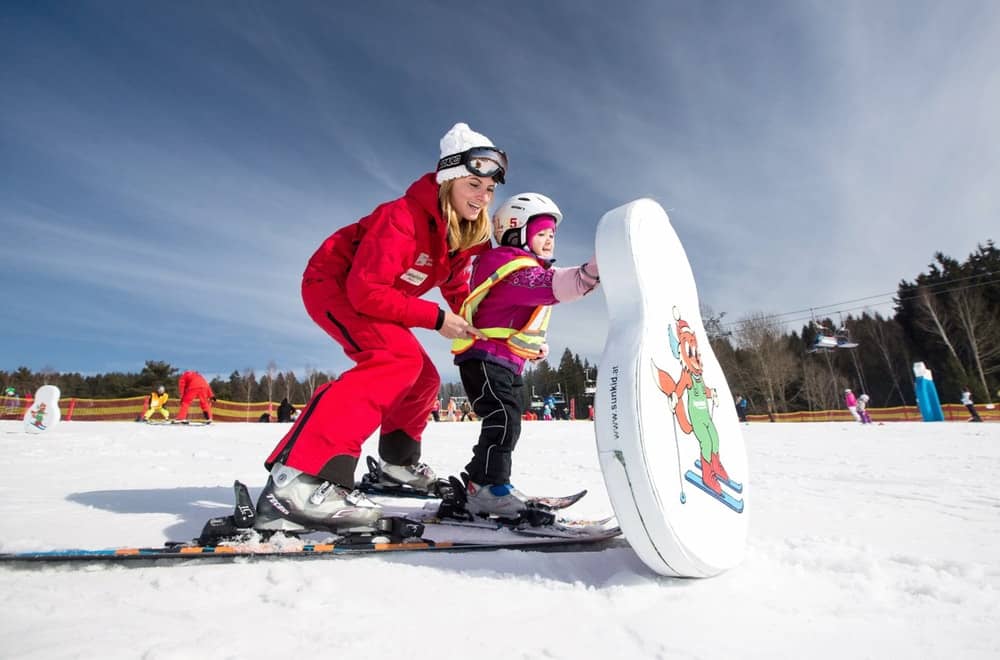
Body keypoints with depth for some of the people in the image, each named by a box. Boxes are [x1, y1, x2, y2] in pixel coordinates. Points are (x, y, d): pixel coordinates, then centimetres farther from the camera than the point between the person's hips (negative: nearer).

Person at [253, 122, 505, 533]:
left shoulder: (465, 235, -3)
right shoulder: (404, 217, -29)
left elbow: (456, 284, 11)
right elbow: (366, 290, -32)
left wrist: (473, 325, -6)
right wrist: (435, 318, -28)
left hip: (372, 298, 9)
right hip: (334, 284, -9)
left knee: (423, 379, 9)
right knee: (398, 359, -33)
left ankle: (397, 462, 31)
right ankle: (299, 477, -38)